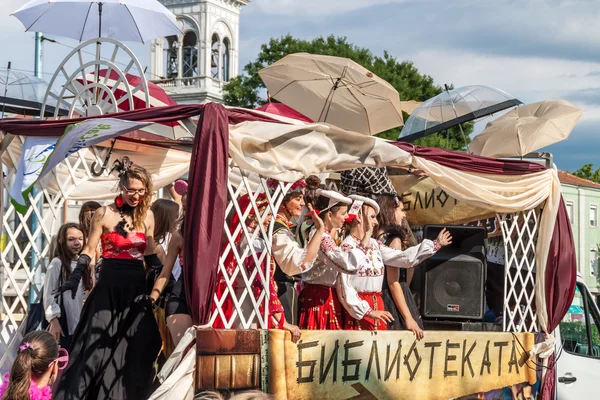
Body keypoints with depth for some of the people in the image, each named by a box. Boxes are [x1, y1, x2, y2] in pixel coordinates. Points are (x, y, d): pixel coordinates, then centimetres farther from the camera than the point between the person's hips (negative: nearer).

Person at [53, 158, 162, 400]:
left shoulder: (147, 216, 5)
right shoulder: (105, 214, -6)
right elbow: (89, 250, -2)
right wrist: (75, 279, -11)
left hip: (137, 287, 4)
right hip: (109, 285, -3)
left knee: (136, 347, 4)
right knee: (97, 342, -2)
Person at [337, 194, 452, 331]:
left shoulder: (375, 245, 13)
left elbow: (405, 258, 9)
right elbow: (344, 286, -15)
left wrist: (435, 245, 11)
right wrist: (367, 311, -16)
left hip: (377, 306, 8)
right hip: (358, 312, -8)